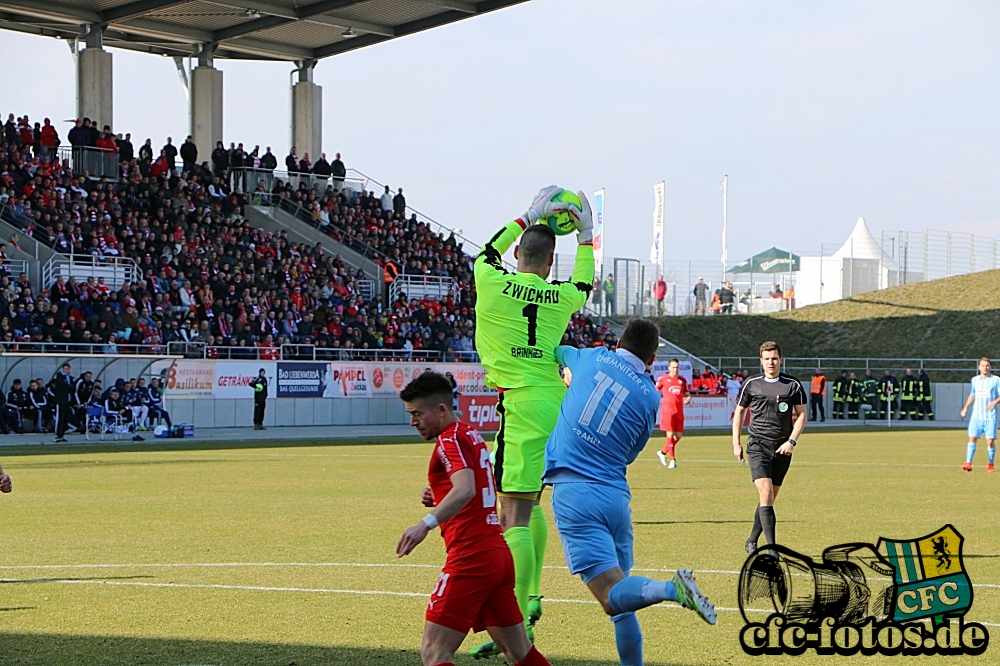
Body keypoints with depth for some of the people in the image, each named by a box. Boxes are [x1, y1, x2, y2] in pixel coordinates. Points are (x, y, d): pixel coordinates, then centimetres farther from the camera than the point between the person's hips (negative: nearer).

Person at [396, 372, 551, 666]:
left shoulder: (451, 440, -10)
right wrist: (437, 499, 14)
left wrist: (426, 523, -41)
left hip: (471, 557, -10)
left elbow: (465, 489, -29)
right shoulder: (472, 435, 19)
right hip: (499, 553, 10)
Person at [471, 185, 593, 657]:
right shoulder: (561, 297, 5)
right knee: (529, 504, 24)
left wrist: (528, 217, 28)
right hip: (556, 401, 6)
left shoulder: (492, 284, -4)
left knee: (513, 519, -10)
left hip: (521, 406, -6)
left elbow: (488, 253, 21)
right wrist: (585, 235, 38)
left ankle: (517, 623, -17)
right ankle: (530, 598, 31)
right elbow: (585, 284, 31)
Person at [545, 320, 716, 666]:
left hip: (573, 492, -3)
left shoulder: (594, 359, 6)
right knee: (620, 600, 17)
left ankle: (672, 589, -38)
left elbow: (559, 352, 29)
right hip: (616, 496, 3)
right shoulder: (650, 396, 7)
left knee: (613, 596, -14)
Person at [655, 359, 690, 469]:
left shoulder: (682, 380, 12)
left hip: (679, 411, 4)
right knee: (670, 434, -10)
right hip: (667, 410, -4)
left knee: (678, 435, 4)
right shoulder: (663, 379, 2)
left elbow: (687, 394, 18)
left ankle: (663, 453, 24)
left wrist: (688, 398, -4)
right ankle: (673, 459, -5)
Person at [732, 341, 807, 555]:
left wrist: (791, 441, -7)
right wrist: (736, 443, 9)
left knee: (770, 498, 8)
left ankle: (752, 541, 25)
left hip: (782, 449, 2)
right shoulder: (751, 384, 4)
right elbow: (739, 411, 15)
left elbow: (801, 415, 6)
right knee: (765, 494, -17)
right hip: (758, 446, -2)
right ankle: (771, 546, -21)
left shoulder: (792, 385, 3)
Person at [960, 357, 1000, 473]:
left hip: (990, 417, -3)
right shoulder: (975, 380, 12)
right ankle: (968, 463, -11)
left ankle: (990, 464, 13)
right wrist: (965, 408, 11)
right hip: (976, 415, 3)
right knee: (972, 438, -9)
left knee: (990, 441, -4)